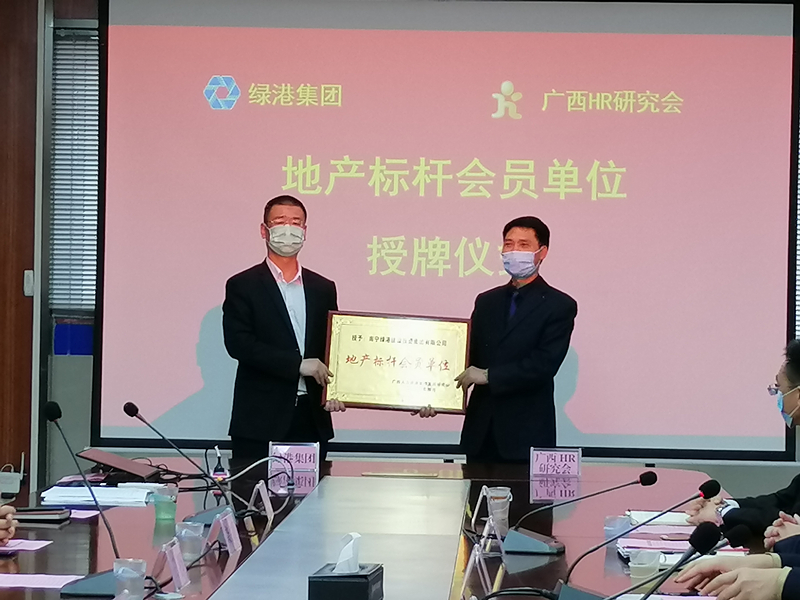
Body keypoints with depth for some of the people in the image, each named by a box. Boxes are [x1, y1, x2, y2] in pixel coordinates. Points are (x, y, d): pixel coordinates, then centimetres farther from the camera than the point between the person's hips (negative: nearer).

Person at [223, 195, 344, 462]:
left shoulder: (323, 289, 14)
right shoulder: (242, 286, 2)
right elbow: (238, 343, -10)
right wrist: (297, 364, -16)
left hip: (312, 421, 3)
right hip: (260, 421, -3)